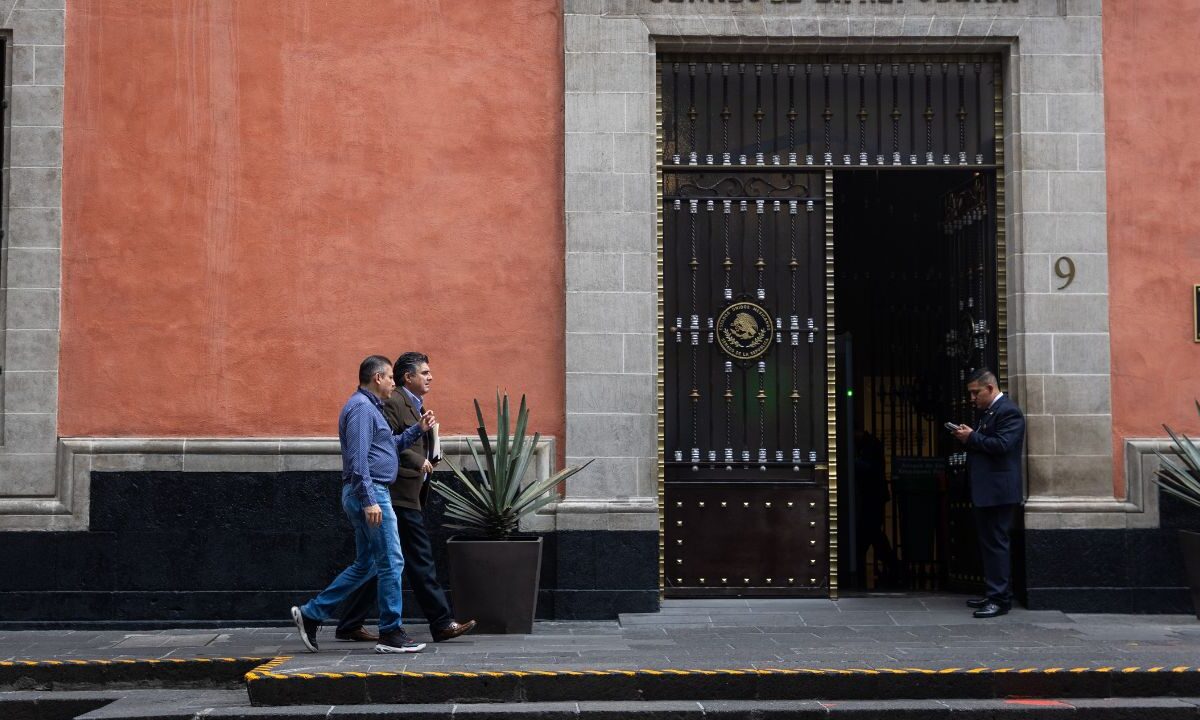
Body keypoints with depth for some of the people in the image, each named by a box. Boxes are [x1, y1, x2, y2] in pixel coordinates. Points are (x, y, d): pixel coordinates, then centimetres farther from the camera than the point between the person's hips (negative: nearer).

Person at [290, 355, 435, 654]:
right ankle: (391, 634, 1)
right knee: (391, 562, -5)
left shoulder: (370, 407, 21)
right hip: (369, 493, -11)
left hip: (371, 495, 11)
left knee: (364, 565, 15)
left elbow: (391, 446, 29)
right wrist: (369, 501, -25)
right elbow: (358, 458, -21)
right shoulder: (362, 407, -13)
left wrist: (418, 429, 19)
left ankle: (311, 614, 17)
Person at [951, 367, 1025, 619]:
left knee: (997, 544, -7)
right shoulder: (988, 412, 18)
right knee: (989, 543, 13)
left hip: (999, 492, -10)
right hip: (986, 491, 10)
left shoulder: (1008, 411, -12)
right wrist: (969, 438, 4)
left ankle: (1000, 599, -4)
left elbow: (1001, 445, -23)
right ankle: (994, 594, 20)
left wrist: (972, 437, -14)